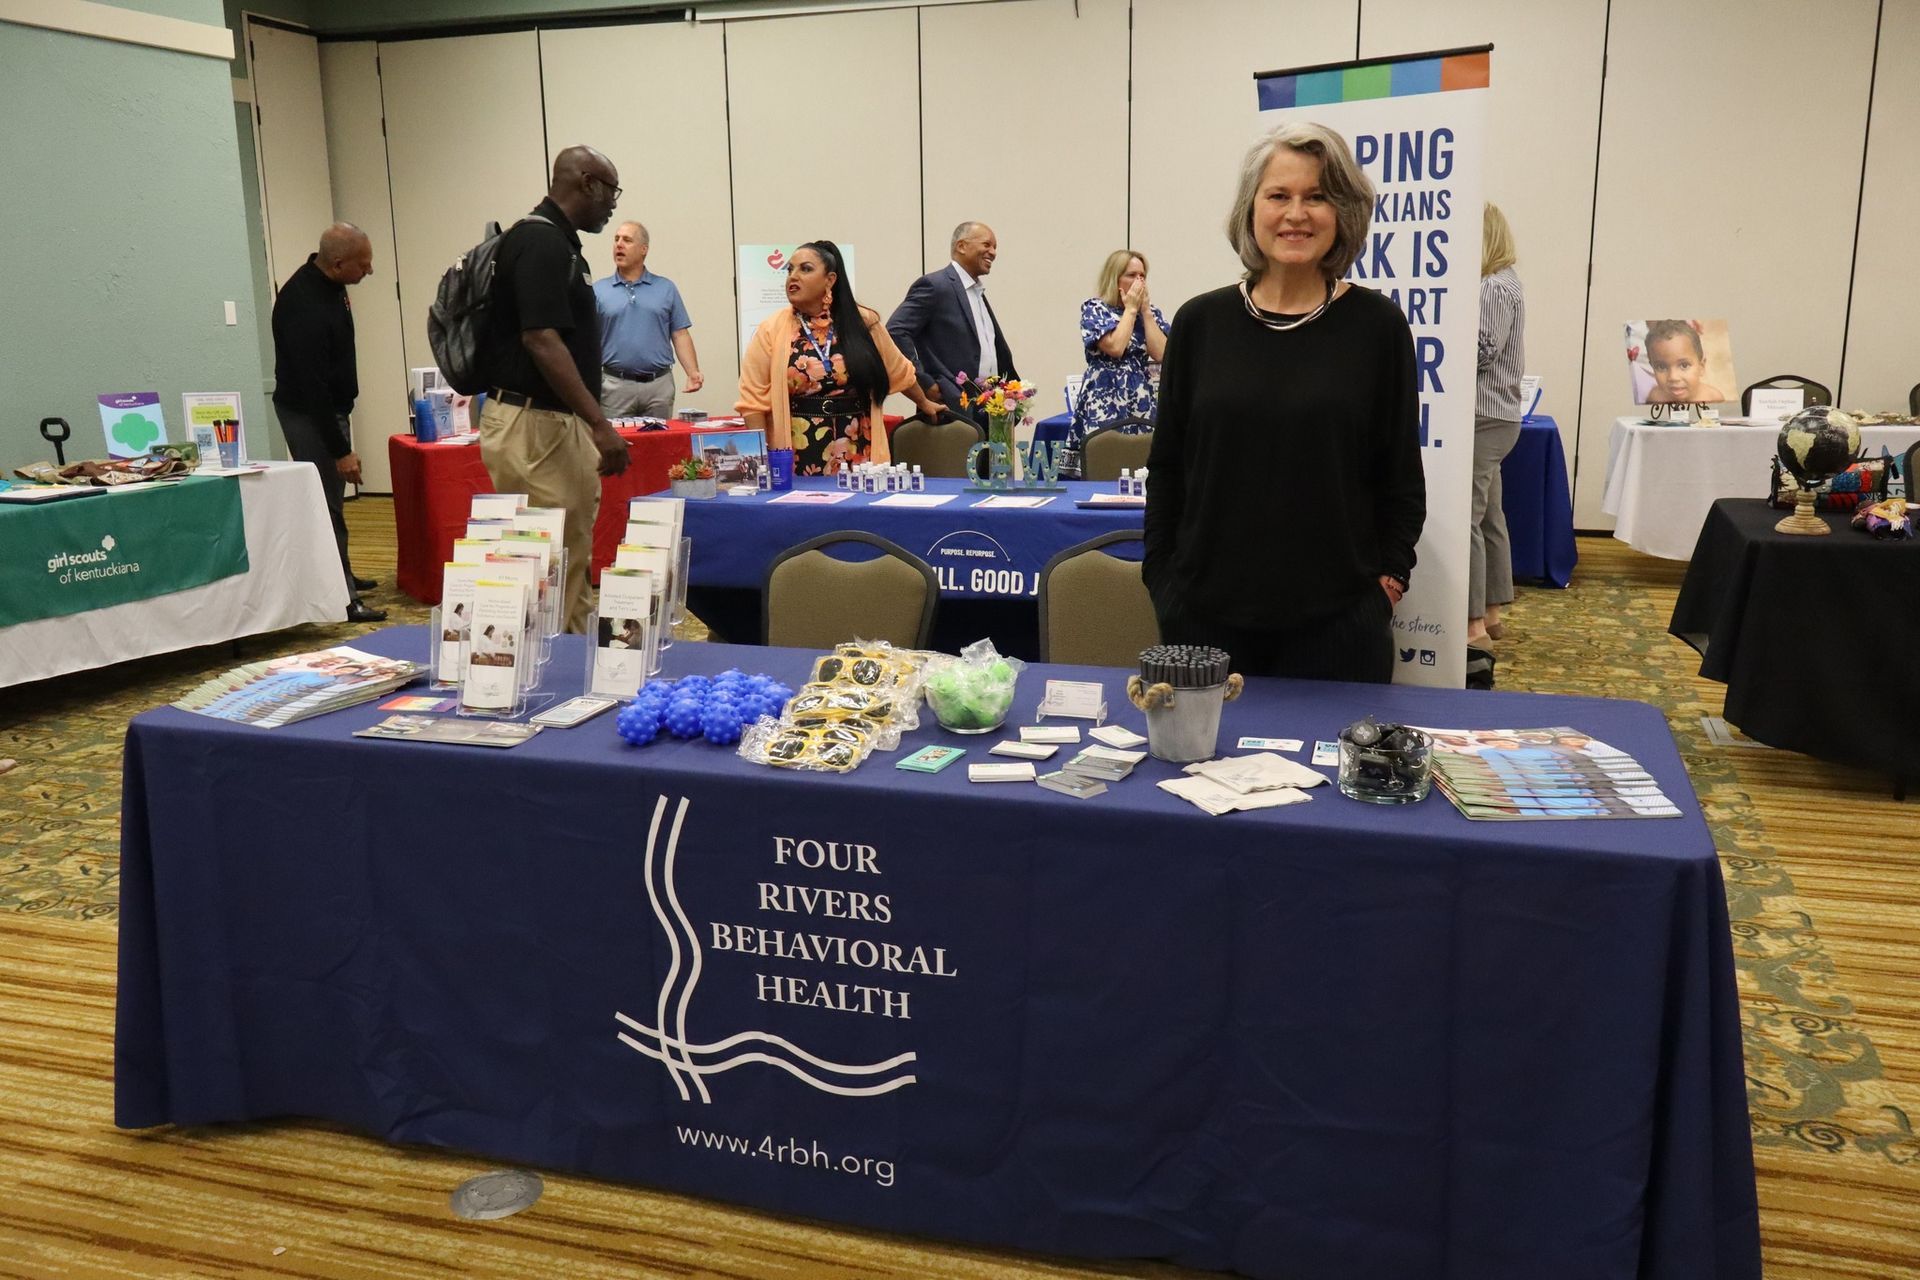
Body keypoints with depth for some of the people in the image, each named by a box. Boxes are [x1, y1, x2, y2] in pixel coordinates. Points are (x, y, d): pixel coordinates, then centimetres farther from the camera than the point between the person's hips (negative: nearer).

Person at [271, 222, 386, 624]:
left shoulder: (329, 285, 1)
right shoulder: (303, 307, -29)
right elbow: (312, 386, -28)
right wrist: (341, 450, -25)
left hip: (330, 407, 9)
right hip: (307, 414, -9)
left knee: (330, 497, 18)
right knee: (326, 503, -7)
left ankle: (339, 576, 30)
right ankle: (342, 598, -5)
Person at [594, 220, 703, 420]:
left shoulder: (666, 288, 9)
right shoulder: (598, 291, 7)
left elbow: (680, 334, 6)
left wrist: (692, 372, -8)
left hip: (659, 385, 1)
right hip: (615, 385, -1)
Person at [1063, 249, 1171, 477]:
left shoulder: (1151, 312, 15)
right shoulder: (1094, 308, 2)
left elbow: (1161, 354, -1)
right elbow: (1115, 347, -14)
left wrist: (1144, 310, 0)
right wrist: (1131, 309, -3)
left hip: (1142, 405, 4)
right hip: (1104, 403, -4)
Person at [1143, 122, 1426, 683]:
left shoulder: (1376, 325, -1)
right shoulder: (1201, 322, 3)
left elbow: (1401, 475, 4)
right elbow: (1167, 467, 7)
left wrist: (1389, 575, -2)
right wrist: (1161, 577, 3)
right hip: (1205, 613, 1)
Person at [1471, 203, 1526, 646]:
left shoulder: (1496, 288, -14)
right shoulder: (1498, 283, 17)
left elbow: (1482, 352, -18)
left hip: (1485, 419, -11)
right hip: (1492, 416, 11)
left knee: (1466, 518, -9)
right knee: (1489, 517, 13)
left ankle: (1473, 622, -7)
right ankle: (1490, 613, 21)